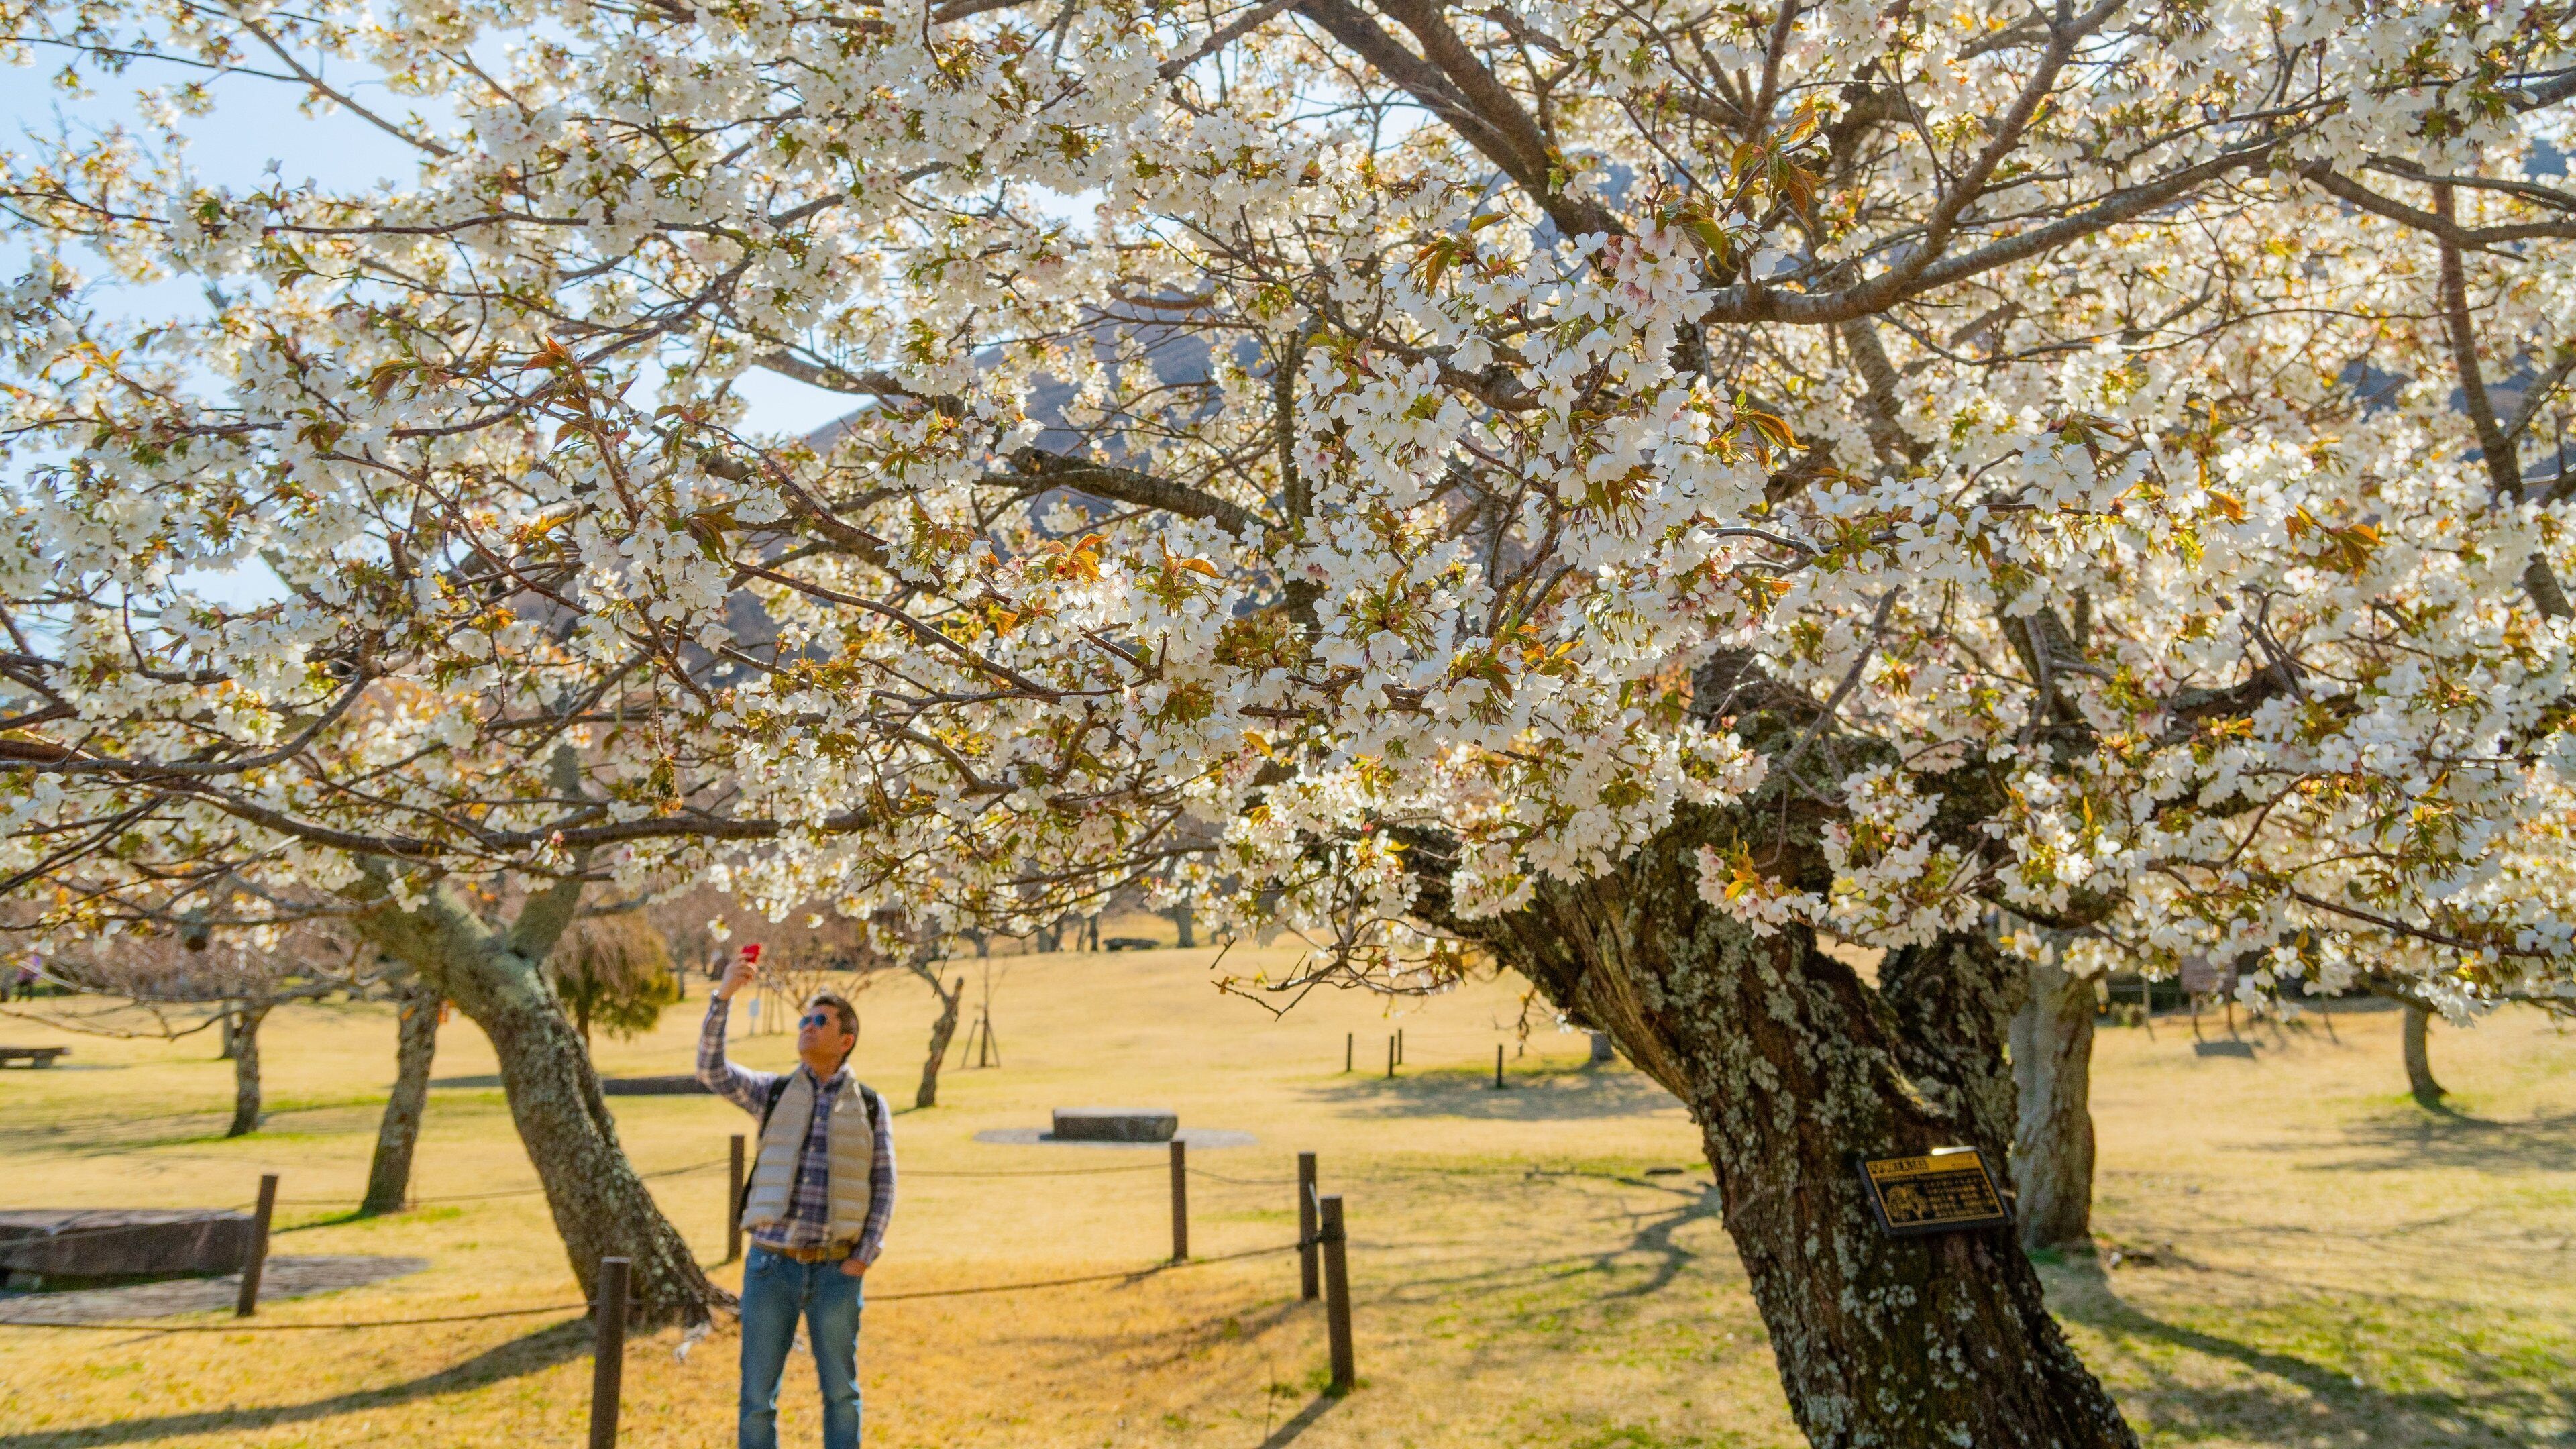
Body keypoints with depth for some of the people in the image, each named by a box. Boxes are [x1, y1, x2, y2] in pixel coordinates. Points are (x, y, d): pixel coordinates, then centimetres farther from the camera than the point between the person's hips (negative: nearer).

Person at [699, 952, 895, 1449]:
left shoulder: (870, 1105, 3)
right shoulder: (773, 1092, 5)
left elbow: (884, 1187, 3)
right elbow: (711, 1069, -11)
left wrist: (863, 1258, -6)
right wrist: (723, 996, -22)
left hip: (835, 1271, -1)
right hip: (771, 1265, 1)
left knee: (841, 1393, 10)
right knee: (757, 1396, 7)